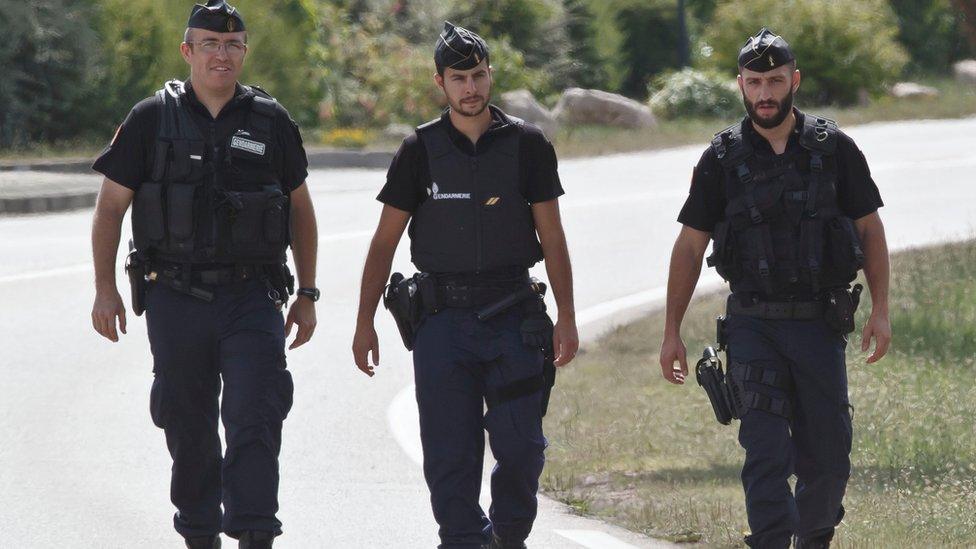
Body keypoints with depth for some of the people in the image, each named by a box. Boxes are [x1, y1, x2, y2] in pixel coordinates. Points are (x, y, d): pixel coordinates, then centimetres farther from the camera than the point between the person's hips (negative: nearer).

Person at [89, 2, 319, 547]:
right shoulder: (152, 120, 2)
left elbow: (300, 210, 15)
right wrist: (105, 290, 0)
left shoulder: (271, 122, 5)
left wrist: (307, 294, 12)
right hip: (176, 299, 0)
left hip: (252, 298, 0)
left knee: (254, 420, -12)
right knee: (189, 427, 8)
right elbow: (111, 205, 5)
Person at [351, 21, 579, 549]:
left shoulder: (526, 144, 3)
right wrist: (364, 322, 1)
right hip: (442, 320, 0)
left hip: (512, 319, 0)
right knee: (449, 452, -3)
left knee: (521, 446, -2)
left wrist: (566, 318, -1)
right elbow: (385, 240, 6)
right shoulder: (421, 150, 3)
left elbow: (551, 237, 5)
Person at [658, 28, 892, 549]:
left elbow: (870, 229, 8)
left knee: (827, 457, 7)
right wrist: (672, 331, 2)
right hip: (753, 326, -1)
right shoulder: (723, 158, 0)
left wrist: (880, 310, 0)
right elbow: (689, 246, 4)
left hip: (819, 324, 1)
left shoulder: (834, 149, 1)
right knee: (766, 452, -11)